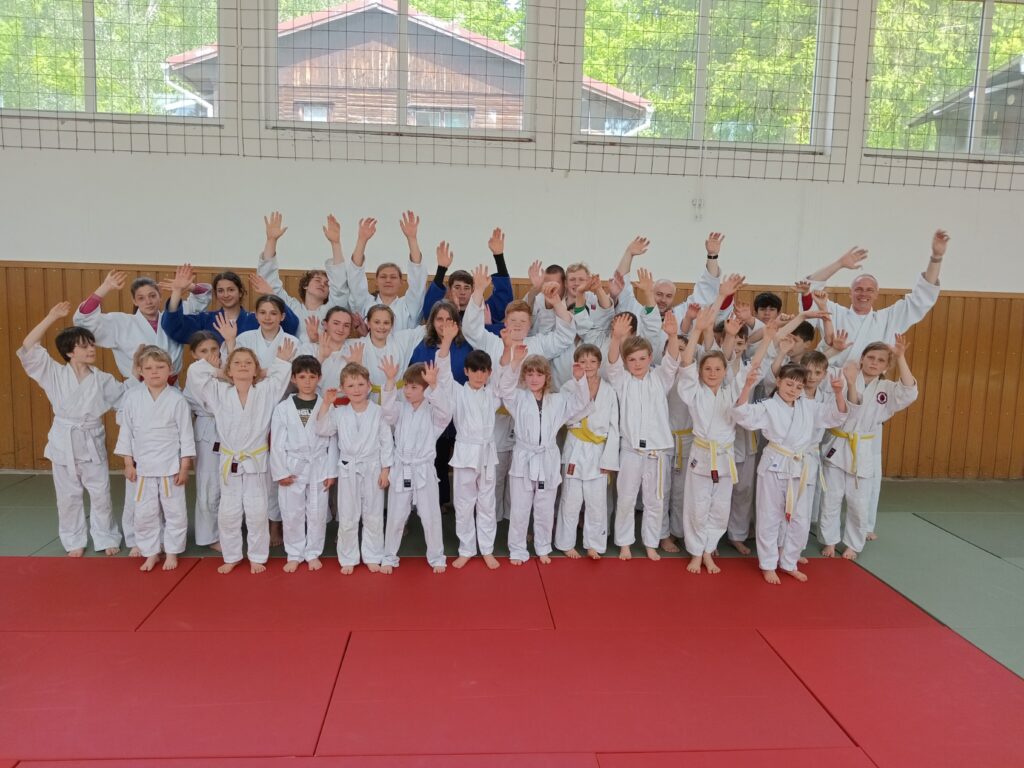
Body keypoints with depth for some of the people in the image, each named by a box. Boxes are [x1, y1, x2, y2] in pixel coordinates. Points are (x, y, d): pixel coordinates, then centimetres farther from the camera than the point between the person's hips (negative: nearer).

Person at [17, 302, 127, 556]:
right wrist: (52, 317, -16)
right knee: (68, 496, 11)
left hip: (92, 442, 0)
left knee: (100, 493, 7)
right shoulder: (55, 374, -5)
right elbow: (28, 348, -12)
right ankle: (74, 541, 27)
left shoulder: (102, 379, -2)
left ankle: (106, 538, 24)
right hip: (64, 442, 0)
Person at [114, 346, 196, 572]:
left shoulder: (176, 399, -9)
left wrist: (184, 466, -7)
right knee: (144, 513, 10)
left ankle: (171, 552, 24)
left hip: (171, 466, -2)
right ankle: (151, 552, 27)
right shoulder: (132, 398, -2)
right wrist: (128, 463, 3)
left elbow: (186, 433, -5)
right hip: (143, 466, 2)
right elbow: (126, 431, 5)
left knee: (174, 511, 7)